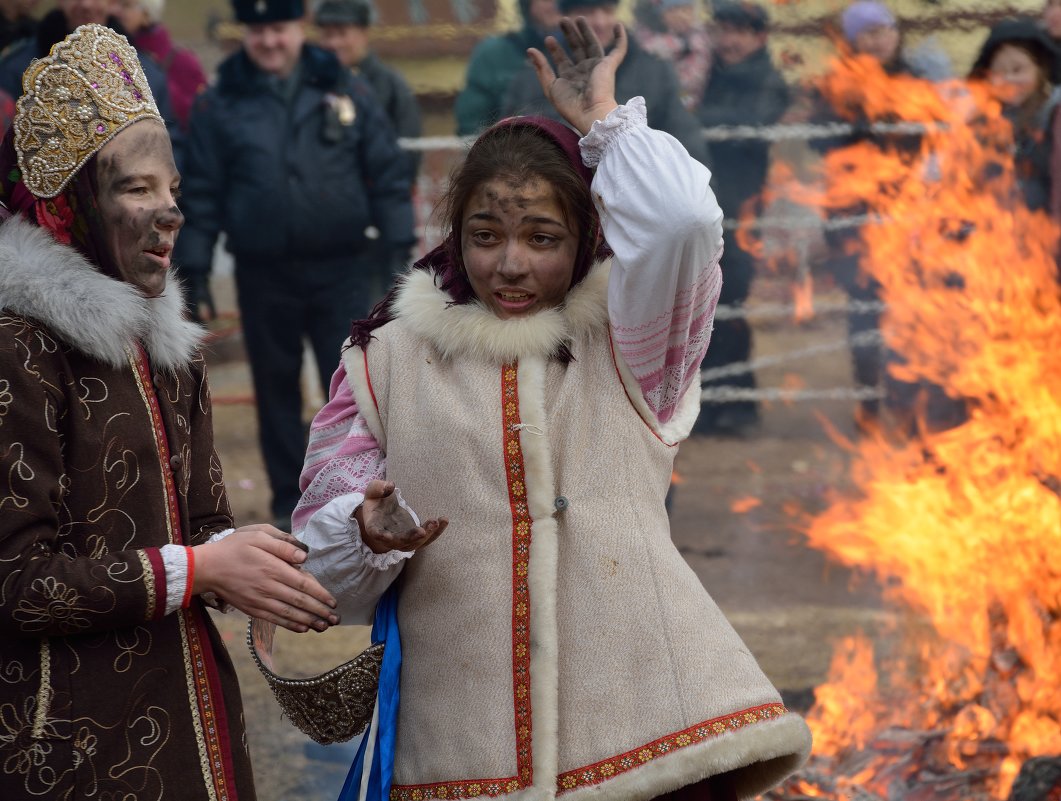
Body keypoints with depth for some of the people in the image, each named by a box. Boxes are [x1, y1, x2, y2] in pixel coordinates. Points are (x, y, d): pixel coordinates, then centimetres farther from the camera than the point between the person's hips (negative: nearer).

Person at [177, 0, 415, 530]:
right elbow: (201, 195, 4)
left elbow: (388, 177, 4)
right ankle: (289, 504, 21)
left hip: (343, 269, -1)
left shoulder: (347, 92, 3)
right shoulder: (219, 106, 2)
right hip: (263, 277, 1)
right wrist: (194, 271, 1)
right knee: (276, 393, 9)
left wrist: (397, 249, -2)